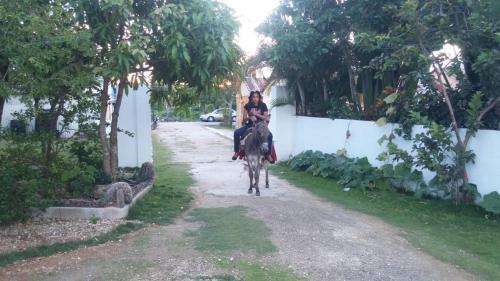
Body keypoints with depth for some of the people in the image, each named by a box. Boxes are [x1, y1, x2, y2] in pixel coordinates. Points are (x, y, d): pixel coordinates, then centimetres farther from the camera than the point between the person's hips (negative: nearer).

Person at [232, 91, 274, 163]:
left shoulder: (263, 105, -1)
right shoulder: (248, 106, 1)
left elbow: (265, 118, -6)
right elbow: (244, 119, 1)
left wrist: (256, 114, -18)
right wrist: (250, 117, -20)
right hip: (250, 125, 2)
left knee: (269, 135, -30)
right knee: (236, 132, -21)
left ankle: (268, 154, -16)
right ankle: (237, 152, -6)